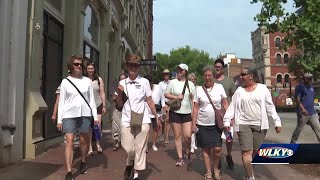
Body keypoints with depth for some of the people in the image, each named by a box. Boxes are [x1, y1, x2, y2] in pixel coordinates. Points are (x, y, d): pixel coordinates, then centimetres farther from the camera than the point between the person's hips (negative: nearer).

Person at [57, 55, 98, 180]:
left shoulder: (87, 81, 6)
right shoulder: (65, 82, 3)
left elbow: (91, 99, 7)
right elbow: (61, 101, 3)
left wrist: (95, 116, 3)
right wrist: (59, 119, -1)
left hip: (85, 114, 2)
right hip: (69, 115, -1)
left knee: (84, 140, 13)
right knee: (69, 142, -7)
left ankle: (83, 162, 37)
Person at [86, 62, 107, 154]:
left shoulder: (99, 79, 3)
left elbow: (102, 93, 5)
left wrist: (104, 106, 3)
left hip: (98, 105, 1)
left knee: (98, 125, -2)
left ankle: (98, 144, 20)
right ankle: (90, 147, 14)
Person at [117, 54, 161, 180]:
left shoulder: (144, 82, -3)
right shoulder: (122, 83, 6)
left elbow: (150, 101, 3)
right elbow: (119, 104, 11)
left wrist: (157, 118, 5)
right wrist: (119, 94, -9)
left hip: (142, 120, -2)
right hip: (126, 120, 2)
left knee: (140, 148, 6)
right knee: (128, 148, 5)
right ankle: (129, 164, 38)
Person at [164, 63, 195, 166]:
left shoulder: (190, 84, 7)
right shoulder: (172, 82, 1)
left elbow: (193, 99, 9)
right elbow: (166, 94, 2)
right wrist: (176, 97, -12)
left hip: (187, 112, 1)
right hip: (175, 112, -1)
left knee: (188, 135, -6)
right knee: (177, 136, 4)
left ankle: (187, 152, 24)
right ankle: (180, 158, 16)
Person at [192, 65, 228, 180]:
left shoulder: (219, 87, 1)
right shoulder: (199, 89, 0)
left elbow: (225, 104, 5)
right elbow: (195, 108, 2)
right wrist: (193, 123, -1)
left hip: (217, 123, 0)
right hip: (202, 124, 0)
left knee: (217, 148, -5)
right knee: (206, 148, 8)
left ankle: (216, 168, 23)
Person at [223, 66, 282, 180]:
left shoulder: (263, 88, 3)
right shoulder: (239, 91, 5)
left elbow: (270, 106, 4)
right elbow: (232, 106, 3)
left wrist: (277, 121, -1)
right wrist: (226, 121, -5)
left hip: (260, 125, 0)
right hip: (243, 124, 0)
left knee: (255, 150, 7)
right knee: (247, 151, -7)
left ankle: (249, 168, 30)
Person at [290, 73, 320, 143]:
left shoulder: (311, 87, 16)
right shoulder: (300, 87, -5)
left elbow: (312, 100, 22)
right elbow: (298, 99, -14)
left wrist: (312, 110, 20)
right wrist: (303, 109, -28)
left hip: (313, 113, 7)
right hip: (303, 113, -6)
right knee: (299, 129, 3)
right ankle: (293, 142, 19)